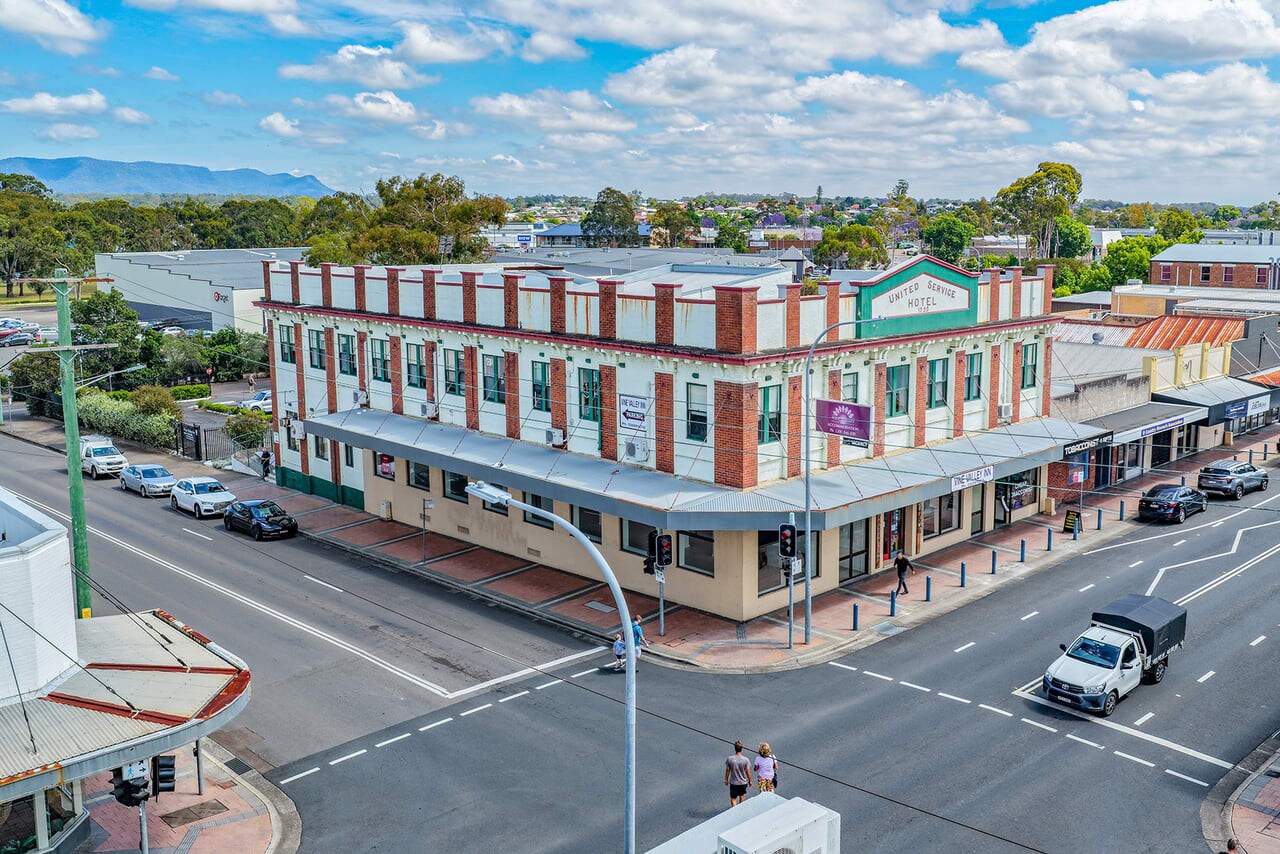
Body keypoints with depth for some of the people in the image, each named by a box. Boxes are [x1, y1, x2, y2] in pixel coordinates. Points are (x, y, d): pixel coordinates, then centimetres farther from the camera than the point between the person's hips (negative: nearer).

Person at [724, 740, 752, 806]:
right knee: (741, 795, 26)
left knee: (733, 798, 11)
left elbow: (727, 770, -6)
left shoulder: (729, 759, -17)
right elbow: (748, 772, -11)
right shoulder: (745, 760, -19)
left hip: (733, 782, -1)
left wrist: (726, 779, 10)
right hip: (743, 782, 1)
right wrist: (750, 781, 6)